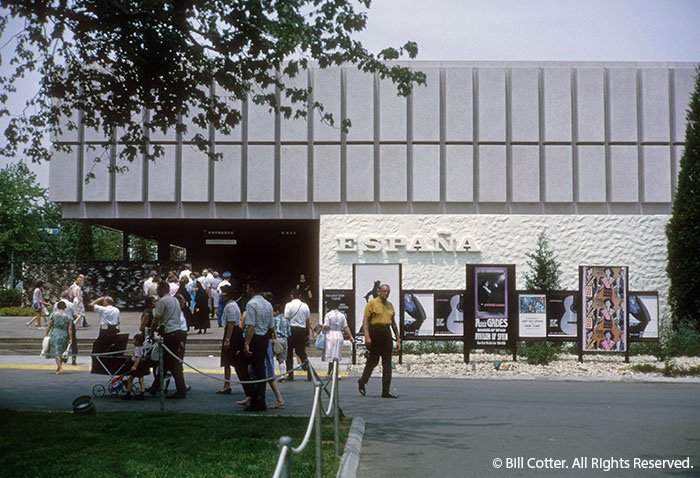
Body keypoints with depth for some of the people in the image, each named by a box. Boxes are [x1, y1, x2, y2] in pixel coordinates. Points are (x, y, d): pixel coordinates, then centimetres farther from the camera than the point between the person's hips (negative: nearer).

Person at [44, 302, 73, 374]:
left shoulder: (53, 314, -2)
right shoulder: (68, 317, 2)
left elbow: (49, 326, -2)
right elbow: (69, 329, 0)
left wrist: (46, 334, 9)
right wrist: (70, 339, 1)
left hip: (55, 335, -3)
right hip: (64, 336, 3)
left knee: (56, 353, -2)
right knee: (61, 352, 18)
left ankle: (60, 369, -12)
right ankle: (58, 368, 25)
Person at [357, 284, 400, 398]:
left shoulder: (390, 305, 15)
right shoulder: (372, 303, -2)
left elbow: (393, 323, 20)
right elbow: (365, 320, -8)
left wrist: (398, 339, 16)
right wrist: (367, 336, -18)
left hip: (386, 333, 5)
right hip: (375, 332, -5)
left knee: (387, 363, 1)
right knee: (373, 360, 1)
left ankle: (386, 391, 2)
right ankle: (362, 382, 25)